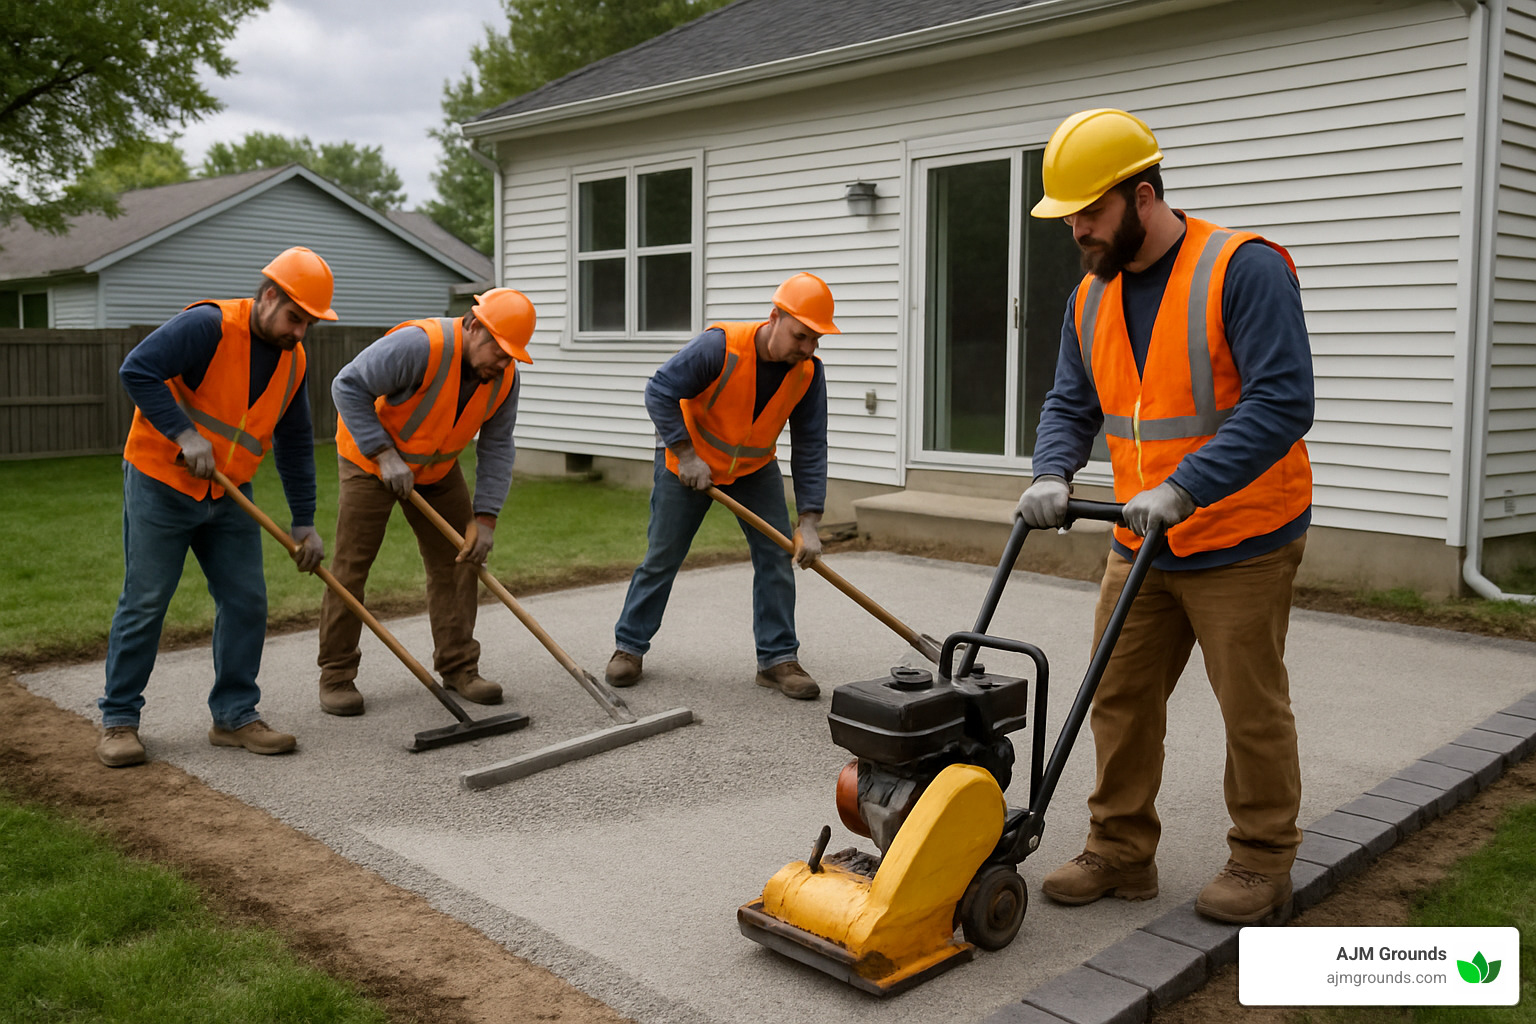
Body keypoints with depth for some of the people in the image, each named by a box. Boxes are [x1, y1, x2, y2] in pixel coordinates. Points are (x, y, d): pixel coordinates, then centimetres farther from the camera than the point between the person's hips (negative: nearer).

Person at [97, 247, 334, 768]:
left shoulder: (292, 360, 4)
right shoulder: (208, 325, -18)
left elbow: (295, 445, 9)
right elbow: (137, 370, -24)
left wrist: (304, 522, 7)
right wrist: (184, 435, -27)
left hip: (229, 496, 6)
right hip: (160, 485, -6)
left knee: (246, 602, 2)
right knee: (144, 603, -1)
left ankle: (235, 715, 13)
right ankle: (119, 719, 13)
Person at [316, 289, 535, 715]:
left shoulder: (505, 377, -14)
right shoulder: (419, 345, -33)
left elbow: (496, 448, -10)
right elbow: (348, 386, -27)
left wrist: (484, 517, -17)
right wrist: (384, 454, -31)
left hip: (437, 467, 6)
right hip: (371, 457, -5)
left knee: (460, 558, 0)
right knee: (351, 564, -6)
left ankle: (458, 666, 10)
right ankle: (336, 675, 5)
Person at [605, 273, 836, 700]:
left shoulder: (808, 372, -18)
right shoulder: (720, 346, -31)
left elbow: (810, 448, -16)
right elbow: (660, 391, -25)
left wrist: (808, 522, -21)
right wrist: (685, 455, -28)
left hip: (755, 467, 4)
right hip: (688, 461, -3)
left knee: (776, 555, -5)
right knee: (662, 557, 3)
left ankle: (778, 659, 4)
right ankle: (629, 647, 19)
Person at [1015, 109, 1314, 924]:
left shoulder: (1244, 270, -17)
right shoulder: (1093, 297, 6)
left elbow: (1281, 402, -25)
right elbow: (1071, 404, 9)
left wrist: (1182, 489, -32)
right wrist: (1052, 476, -11)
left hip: (1241, 546, -6)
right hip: (1140, 548, 7)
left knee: (1252, 709, 7)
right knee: (1120, 698, 10)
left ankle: (1262, 862, 25)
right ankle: (1120, 852, 24)